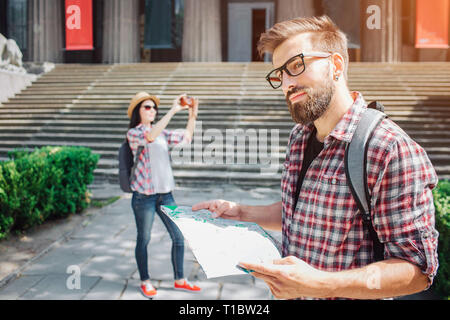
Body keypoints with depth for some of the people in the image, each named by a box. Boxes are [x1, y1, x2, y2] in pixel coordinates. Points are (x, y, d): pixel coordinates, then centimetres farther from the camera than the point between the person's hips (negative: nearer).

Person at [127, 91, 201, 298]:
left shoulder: (162, 133, 13)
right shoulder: (133, 133, -6)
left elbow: (186, 137, 15)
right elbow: (150, 136, -27)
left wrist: (192, 116, 0)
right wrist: (172, 111, -28)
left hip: (165, 193, 6)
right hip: (144, 195, -6)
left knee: (178, 236, 7)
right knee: (143, 239, 7)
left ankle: (179, 280, 21)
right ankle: (145, 282, 25)